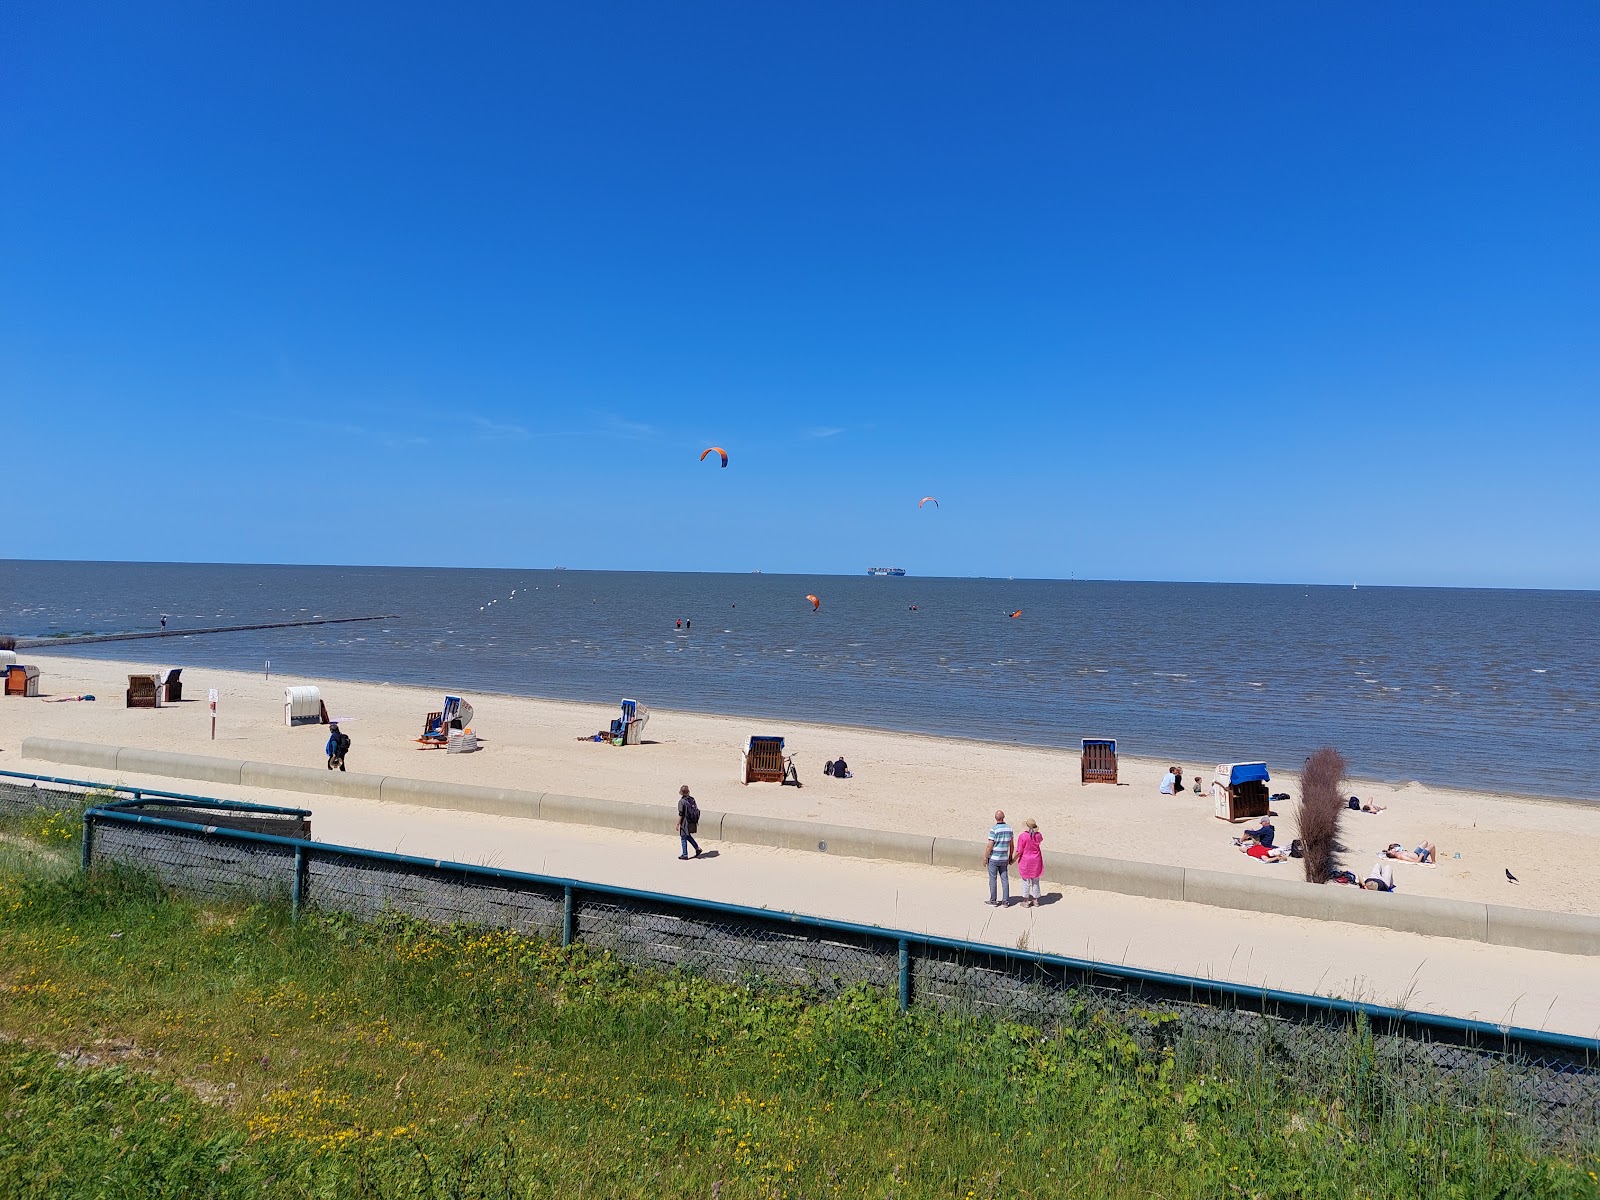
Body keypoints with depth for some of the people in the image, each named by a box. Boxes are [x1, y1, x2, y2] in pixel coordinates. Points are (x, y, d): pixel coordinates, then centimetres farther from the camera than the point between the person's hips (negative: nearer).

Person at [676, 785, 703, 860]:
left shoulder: (681, 801, -18)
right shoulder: (692, 799, 1)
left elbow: (680, 815, -18)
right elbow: (697, 810, 7)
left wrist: (677, 824, -10)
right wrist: (696, 821, 18)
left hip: (685, 823, -7)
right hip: (693, 822, 7)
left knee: (683, 838, 7)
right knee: (688, 836, 25)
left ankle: (685, 855, 14)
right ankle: (697, 848, 21)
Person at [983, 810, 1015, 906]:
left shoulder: (993, 829, -17)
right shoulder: (1009, 828, 0)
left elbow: (990, 846, -17)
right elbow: (1012, 845, 7)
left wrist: (985, 858, -8)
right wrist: (1011, 857, 19)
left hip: (993, 858, -5)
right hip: (1004, 858, 5)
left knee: (993, 880, 5)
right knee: (1005, 879, 9)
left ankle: (993, 900, 13)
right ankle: (1006, 901, 10)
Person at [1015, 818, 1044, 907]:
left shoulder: (1022, 836, -19)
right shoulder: (1038, 835, -6)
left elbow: (1019, 851, -16)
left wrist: (1014, 859, -2)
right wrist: (1034, 831, 16)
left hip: (1025, 861, -4)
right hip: (1036, 860, 4)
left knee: (1026, 881, 6)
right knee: (1035, 881, 14)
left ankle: (1026, 902, 11)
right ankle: (1035, 901, 22)